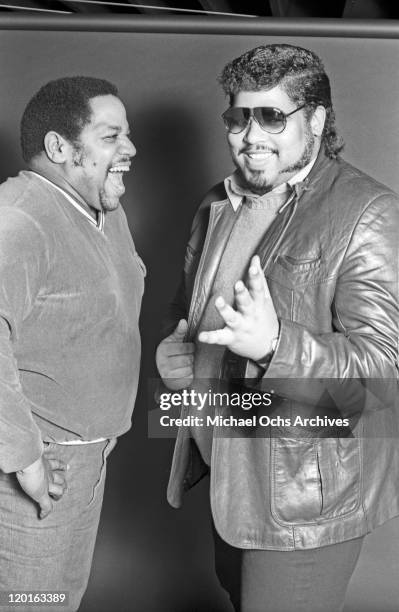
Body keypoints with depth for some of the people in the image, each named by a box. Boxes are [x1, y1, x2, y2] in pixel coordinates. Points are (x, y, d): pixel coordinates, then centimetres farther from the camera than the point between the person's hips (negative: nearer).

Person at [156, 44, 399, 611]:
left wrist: (275, 343, -40)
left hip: (309, 487, -7)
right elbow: (185, 309, 17)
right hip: (225, 465, 7)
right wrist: (176, 352, -6)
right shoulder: (218, 206, 6)